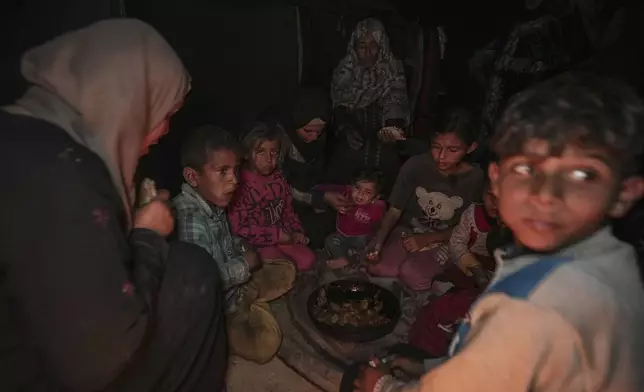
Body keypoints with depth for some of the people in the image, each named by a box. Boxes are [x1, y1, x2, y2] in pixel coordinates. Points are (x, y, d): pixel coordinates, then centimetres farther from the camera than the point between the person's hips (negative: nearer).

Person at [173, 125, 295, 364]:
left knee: (285, 270, 15)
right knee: (264, 344, -22)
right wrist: (244, 265, -23)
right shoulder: (190, 218, -32)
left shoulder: (213, 203, -2)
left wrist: (244, 250, -1)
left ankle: (245, 299, 2)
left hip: (232, 286, 9)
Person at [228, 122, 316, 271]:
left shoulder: (278, 178, 3)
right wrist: (276, 234, -20)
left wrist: (296, 231, -4)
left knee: (307, 260, -7)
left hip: (282, 235, 7)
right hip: (255, 241, -6)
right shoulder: (241, 184, -22)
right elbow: (238, 228, -24)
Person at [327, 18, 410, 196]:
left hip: (383, 147, -1)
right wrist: (346, 128, -16)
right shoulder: (345, 70, 4)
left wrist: (393, 129, -27)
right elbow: (338, 106, 3)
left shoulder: (394, 71, 0)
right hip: (350, 145, 1)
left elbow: (396, 107, -6)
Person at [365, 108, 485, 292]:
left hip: (441, 241, 0)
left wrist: (427, 239, -15)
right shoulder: (416, 165, -15)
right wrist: (379, 240, -28)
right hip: (406, 232, 1)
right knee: (379, 270, -25)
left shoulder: (476, 179, -13)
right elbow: (394, 211, -10)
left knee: (413, 276, -27)